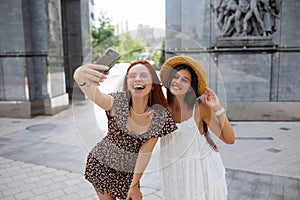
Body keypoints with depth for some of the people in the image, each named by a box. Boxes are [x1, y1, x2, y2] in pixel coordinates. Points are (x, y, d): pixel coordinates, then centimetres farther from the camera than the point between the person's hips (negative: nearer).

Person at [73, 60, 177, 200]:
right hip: (101, 164, -1)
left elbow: (145, 152, -13)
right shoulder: (118, 102, -23)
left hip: (129, 172, 2)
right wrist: (81, 77, -66)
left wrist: (134, 185, -9)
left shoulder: (160, 116, -17)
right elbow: (96, 95, -44)